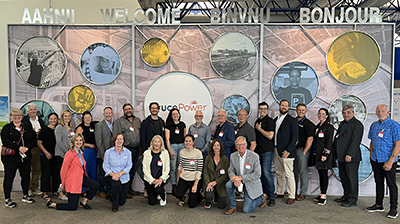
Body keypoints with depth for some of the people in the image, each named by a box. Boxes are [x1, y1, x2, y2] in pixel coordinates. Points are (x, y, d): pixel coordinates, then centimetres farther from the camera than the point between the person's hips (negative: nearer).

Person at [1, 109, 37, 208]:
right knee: (9, 177, 2)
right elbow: (5, 141, -13)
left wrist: (27, 147, -11)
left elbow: (34, 140, 7)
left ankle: (25, 196, 24)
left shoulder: (27, 128, 12)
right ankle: (7, 199, 12)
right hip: (10, 157, -4)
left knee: (26, 176, 10)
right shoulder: (6, 128, -1)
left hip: (25, 157, 4)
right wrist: (19, 148, -19)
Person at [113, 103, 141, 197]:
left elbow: (141, 134, 17)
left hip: (136, 149, 5)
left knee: (133, 170, 11)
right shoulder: (119, 121, 0)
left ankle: (129, 188, 23)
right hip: (126, 149, -5)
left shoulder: (138, 120, 16)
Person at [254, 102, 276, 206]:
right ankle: (265, 194, 20)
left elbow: (270, 136, -17)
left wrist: (259, 128, -9)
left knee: (267, 173, -12)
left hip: (267, 151, -8)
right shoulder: (257, 121, 17)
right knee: (261, 174, 10)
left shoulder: (269, 121, -6)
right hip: (258, 151, 8)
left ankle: (272, 197, -6)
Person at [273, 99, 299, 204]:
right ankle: (279, 192, 25)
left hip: (286, 152, -6)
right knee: (279, 173, 14)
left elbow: (295, 137, -10)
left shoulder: (292, 120, -4)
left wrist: (288, 150, -15)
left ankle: (292, 196, 4)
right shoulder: (275, 120, 14)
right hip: (276, 151, 6)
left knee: (289, 174, -4)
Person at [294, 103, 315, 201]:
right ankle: (293, 191, 24)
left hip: (302, 150, -6)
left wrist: (304, 152, -13)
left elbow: (310, 139, -12)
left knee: (303, 172, 0)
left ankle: (303, 193, 8)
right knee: (294, 171, 13)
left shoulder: (308, 123, -6)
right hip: (293, 149, 6)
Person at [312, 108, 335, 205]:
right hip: (318, 153, 8)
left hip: (324, 154, -8)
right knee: (320, 173, 11)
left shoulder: (329, 127, -8)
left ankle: (323, 196, 0)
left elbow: (329, 142, -13)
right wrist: (314, 152, 16)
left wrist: (325, 154, -19)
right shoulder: (318, 126, 16)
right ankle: (321, 193, 19)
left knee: (324, 173, -4)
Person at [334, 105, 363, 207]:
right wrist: (335, 151, 15)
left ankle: (352, 200, 5)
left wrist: (349, 155, -22)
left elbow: (355, 141, -18)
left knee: (352, 178, -2)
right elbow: (338, 137, 22)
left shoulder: (357, 124, -11)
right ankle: (346, 196, 26)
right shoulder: (342, 123, 19)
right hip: (341, 157, 9)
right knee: (343, 177, 15)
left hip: (351, 157, -9)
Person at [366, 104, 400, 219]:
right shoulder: (374, 125, 10)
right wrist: (371, 155, 10)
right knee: (378, 182, 14)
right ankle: (379, 205, 25)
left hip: (388, 160, -6)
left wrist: (390, 162, -19)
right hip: (375, 160, 6)